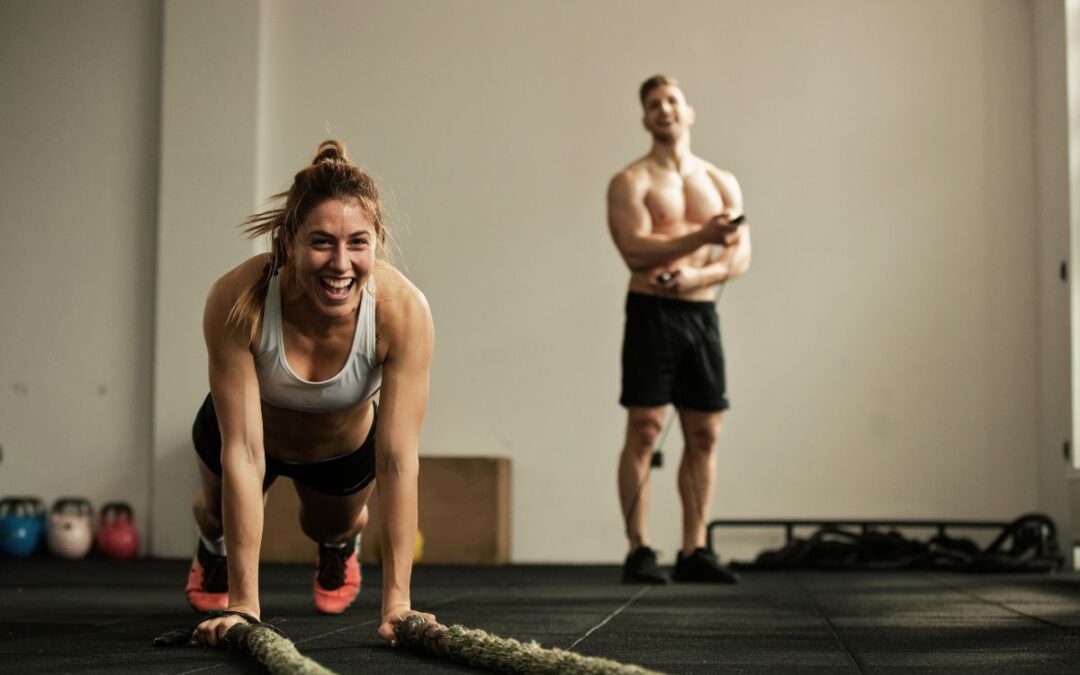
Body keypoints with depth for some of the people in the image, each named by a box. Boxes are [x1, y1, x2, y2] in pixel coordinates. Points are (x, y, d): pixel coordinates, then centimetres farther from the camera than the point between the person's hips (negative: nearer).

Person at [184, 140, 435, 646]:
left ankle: (339, 548, 63)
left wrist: (396, 601, -39)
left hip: (346, 444, 1)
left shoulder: (404, 311, -39)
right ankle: (213, 550, 62)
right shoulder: (235, 301, -41)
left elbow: (398, 459, -37)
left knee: (334, 524, 27)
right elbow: (242, 453, -40)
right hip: (245, 429, -1)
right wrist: (244, 604, -40)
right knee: (220, 508, 25)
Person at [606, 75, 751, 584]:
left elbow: (740, 257, 5)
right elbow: (635, 250, -14)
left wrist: (697, 276, -14)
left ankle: (694, 551, 10)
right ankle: (638, 552, -5)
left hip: (702, 313, 5)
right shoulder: (630, 182, 1)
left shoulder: (722, 184, 14)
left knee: (704, 434, 4)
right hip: (651, 313, -5)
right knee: (644, 430, -8)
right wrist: (700, 238, -22)